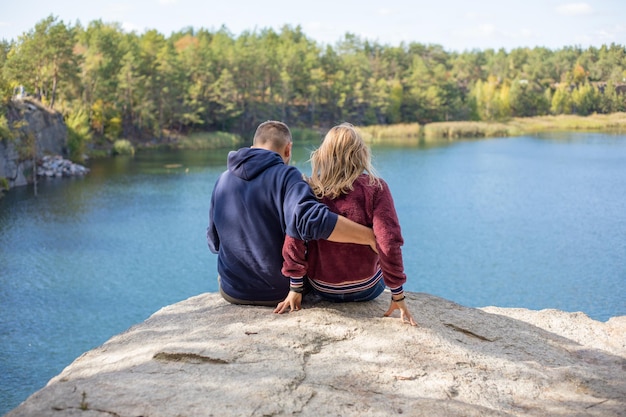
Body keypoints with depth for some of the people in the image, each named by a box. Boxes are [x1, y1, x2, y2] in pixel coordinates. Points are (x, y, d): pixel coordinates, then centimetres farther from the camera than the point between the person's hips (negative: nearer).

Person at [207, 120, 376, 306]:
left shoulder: (222, 180, 0)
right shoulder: (285, 176, -17)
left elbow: (214, 242, 11)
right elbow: (310, 219, -37)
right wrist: (370, 236, -32)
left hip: (232, 292, 5)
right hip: (280, 293, -4)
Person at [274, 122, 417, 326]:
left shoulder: (309, 188, -12)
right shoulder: (375, 188, -16)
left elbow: (294, 240, -15)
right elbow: (388, 243, -21)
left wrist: (295, 288, -5)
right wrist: (398, 295, -13)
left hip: (321, 288, 2)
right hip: (366, 290, -1)